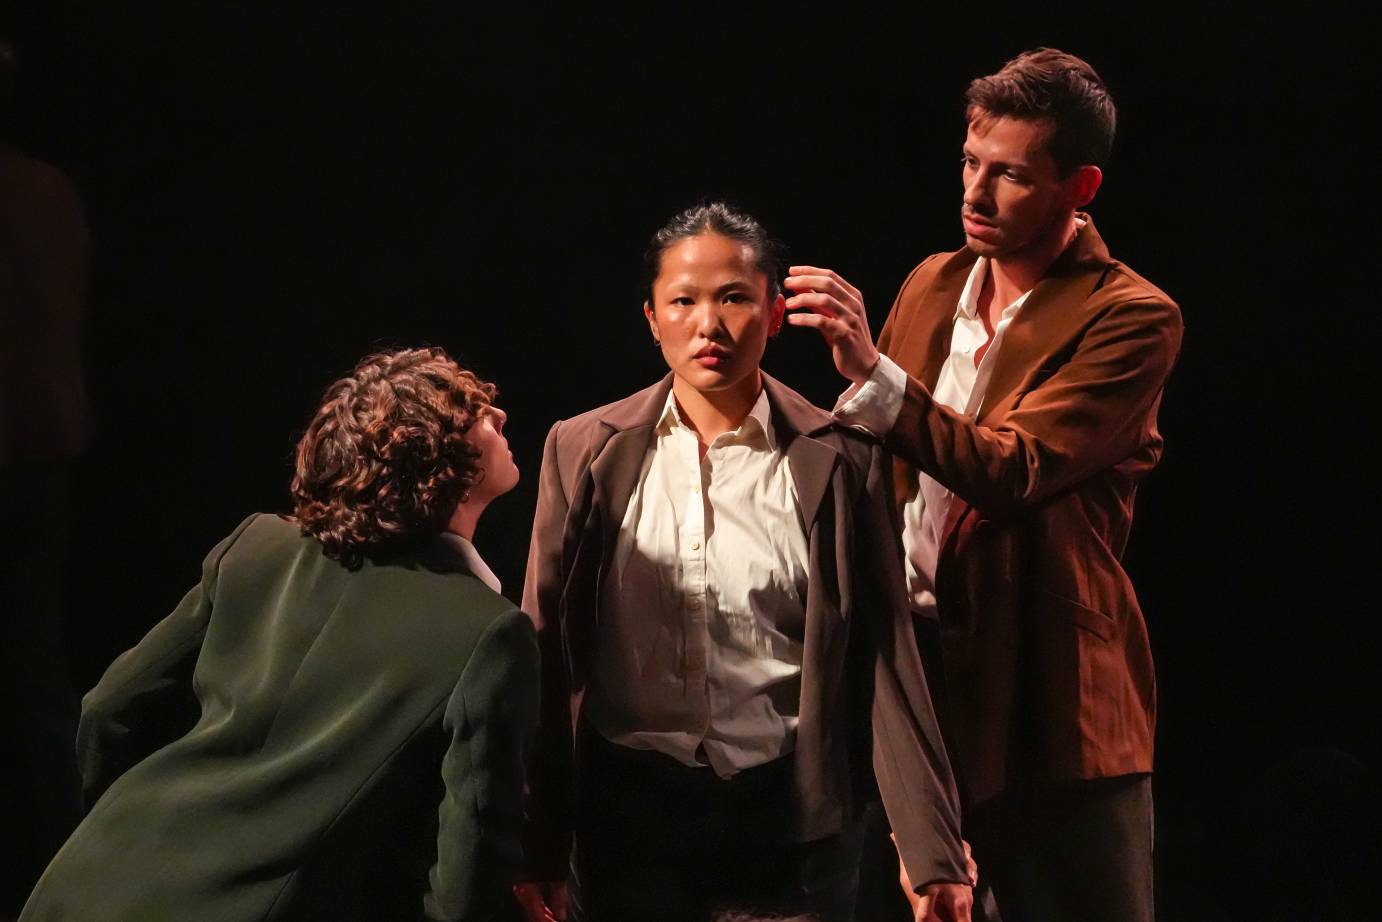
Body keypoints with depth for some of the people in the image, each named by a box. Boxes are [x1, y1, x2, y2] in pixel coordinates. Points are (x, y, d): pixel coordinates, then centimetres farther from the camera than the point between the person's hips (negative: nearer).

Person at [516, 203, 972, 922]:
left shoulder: (838, 459, -3)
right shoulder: (587, 452, 1)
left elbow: (883, 659, -3)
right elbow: (549, 654, 2)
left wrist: (933, 853, -7)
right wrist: (537, 848, -3)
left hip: (792, 818, -1)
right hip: (626, 812, 1)